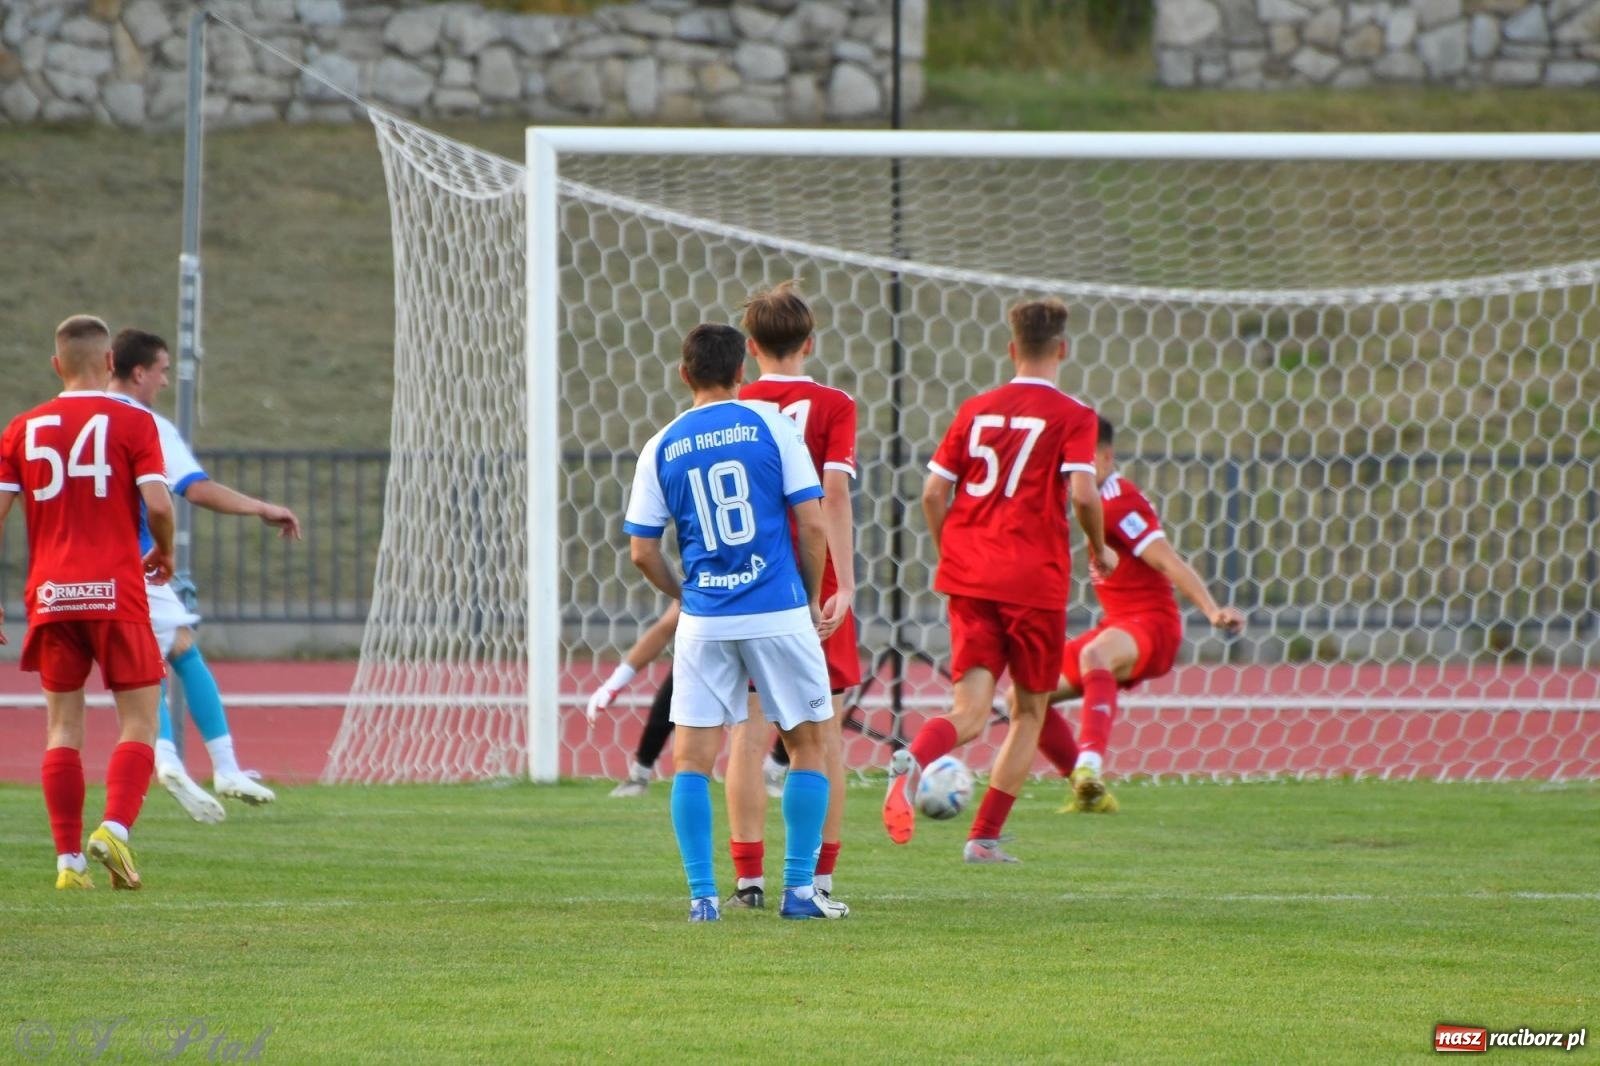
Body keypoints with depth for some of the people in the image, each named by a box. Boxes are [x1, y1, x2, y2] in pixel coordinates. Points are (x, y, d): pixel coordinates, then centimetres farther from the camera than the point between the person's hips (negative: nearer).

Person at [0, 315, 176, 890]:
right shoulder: (132, 424, -2)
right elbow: (158, 502, -12)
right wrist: (165, 553, 9)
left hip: (50, 597, 3)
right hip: (116, 593, -3)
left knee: (63, 727, 8)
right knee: (138, 720, 5)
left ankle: (68, 860, 2)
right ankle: (115, 828, -17)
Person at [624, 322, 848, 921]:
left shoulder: (662, 449, 5)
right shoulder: (771, 426, 0)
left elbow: (642, 552, 5)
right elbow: (812, 523, -4)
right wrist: (813, 599, 9)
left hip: (704, 620, 1)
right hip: (779, 613, -1)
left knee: (692, 759, 6)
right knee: (807, 745, 11)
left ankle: (703, 896, -2)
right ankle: (799, 889, 8)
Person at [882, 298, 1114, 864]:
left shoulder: (976, 410, 10)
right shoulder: (1071, 416, -3)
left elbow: (933, 492, 8)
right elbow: (1083, 494, -14)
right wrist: (1100, 550, 4)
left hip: (969, 577, 3)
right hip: (1035, 580, -3)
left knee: (971, 707, -3)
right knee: (1030, 711, 13)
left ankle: (912, 761, -36)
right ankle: (984, 838, 8)